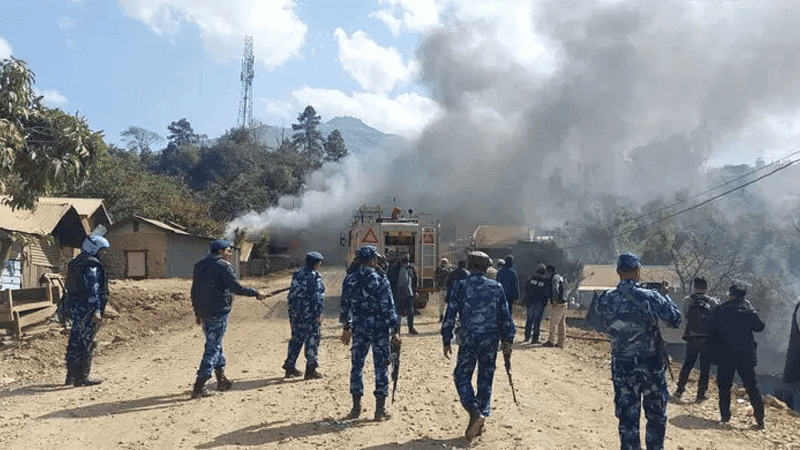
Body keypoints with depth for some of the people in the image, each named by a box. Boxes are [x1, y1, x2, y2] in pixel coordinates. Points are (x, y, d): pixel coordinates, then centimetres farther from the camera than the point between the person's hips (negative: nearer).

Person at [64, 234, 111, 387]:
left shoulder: (74, 263, 17)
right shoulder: (91, 265, -13)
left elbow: (69, 288, 20)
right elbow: (92, 289, -22)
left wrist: (68, 307, 24)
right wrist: (96, 310, -25)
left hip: (75, 307, 9)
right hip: (87, 308, -9)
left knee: (75, 341, 13)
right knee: (86, 342, -4)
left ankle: (71, 376, 19)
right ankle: (82, 377, 1)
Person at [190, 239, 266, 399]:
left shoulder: (199, 266, 14)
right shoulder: (223, 266, -11)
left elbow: (194, 291, 18)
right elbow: (236, 287, -18)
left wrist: (197, 312, 24)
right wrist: (256, 293, -8)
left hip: (203, 313, 9)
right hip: (218, 312, -8)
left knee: (215, 345, 20)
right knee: (212, 348, -4)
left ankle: (222, 379, 29)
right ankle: (199, 387, -5)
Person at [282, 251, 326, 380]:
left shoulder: (297, 274, 12)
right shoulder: (314, 276, -12)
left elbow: (292, 293, 15)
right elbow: (316, 296, -16)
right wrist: (319, 313, -13)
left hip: (295, 312, 8)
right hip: (309, 313, -8)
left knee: (296, 339, 15)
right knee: (312, 340, 0)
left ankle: (289, 367, 19)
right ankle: (311, 369, 2)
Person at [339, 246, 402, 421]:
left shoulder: (349, 280, 2)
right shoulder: (381, 281, -12)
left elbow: (344, 306, 8)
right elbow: (389, 308, -12)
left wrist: (346, 327, 19)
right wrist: (395, 331, -7)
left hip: (359, 328, 4)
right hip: (379, 328, -3)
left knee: (357, 366, 12)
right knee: (381, 367, 5)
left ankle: (356, 407, 16)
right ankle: (380, 409, 10)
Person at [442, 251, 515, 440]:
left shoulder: (461, 286, -4)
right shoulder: (496, 287, 2)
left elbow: (450, 315, -4)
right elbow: (506, 317, 3)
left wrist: (446, 341, 3)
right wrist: (507, 341, 11)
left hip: (469, 339, -2)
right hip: (491, 339, 3)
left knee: (462, 376, 6)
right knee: (486, 378, 13)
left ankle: (475, 412, -13)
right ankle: (482, 415, 16)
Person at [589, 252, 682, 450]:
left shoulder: (606, 299, -4)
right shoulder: (651, 297, -15)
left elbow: (600, 326, 10)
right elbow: (675, 319, -8)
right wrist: (665, 296, 5)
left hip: (621, 367, 2)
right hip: (651, 365, -2)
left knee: (627, 418, 8)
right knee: (656, 417, 19)